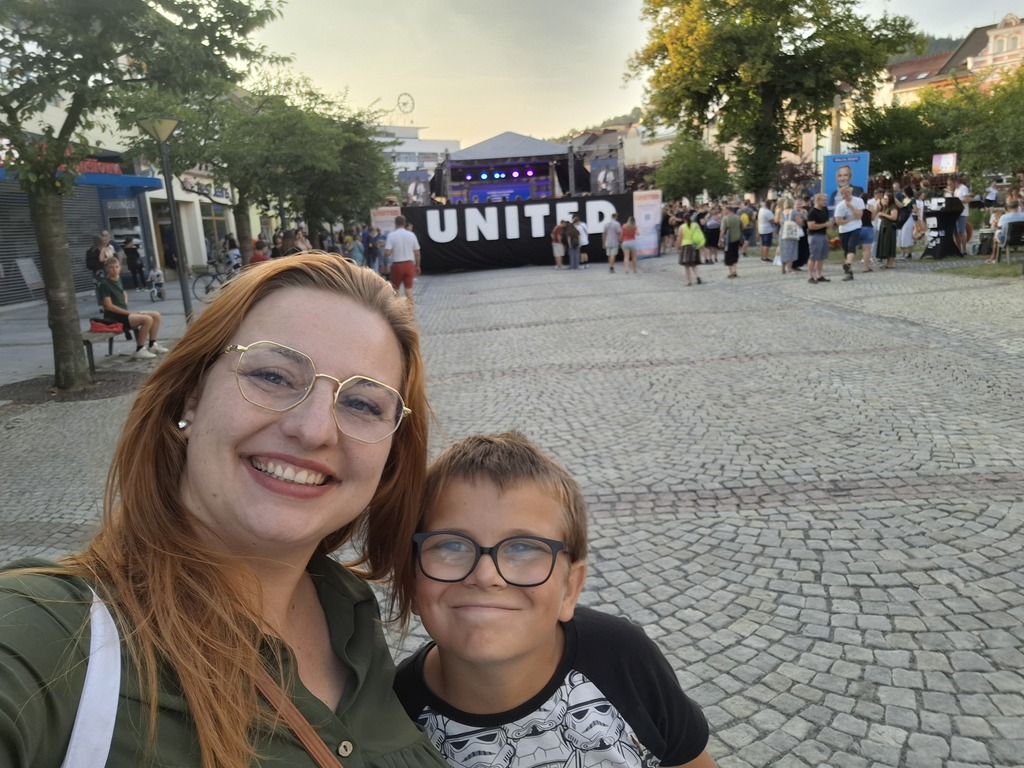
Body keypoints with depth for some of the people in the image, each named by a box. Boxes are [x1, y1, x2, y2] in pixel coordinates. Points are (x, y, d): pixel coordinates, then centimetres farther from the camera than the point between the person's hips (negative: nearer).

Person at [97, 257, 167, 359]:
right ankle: (139, 350, -20)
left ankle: (152, 345, 6)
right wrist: (129, 312, -17)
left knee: (156, 315, 1)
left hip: (125, 313, 9)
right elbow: (109, 306, -18)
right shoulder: (104, 285, -12)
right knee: (147, 319, -27)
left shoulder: (118, 280, 14)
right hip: (114, 317, -9)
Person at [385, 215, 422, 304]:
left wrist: (385, 245, 6)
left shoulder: (391, 235, -8)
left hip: (397, 265, -2)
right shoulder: (411, 234, 1)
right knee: (409, 288, 6)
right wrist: (417, 266, 16)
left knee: (395, 288, 12)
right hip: (409, 264, 2)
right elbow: (417, 253, 4)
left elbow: (387, 253, -15)